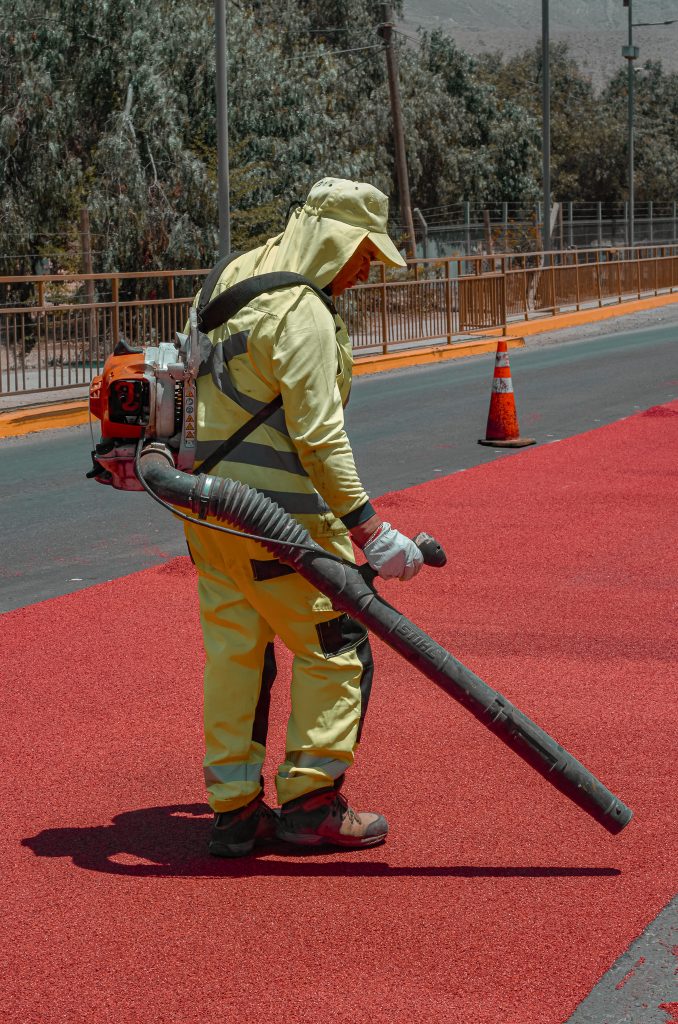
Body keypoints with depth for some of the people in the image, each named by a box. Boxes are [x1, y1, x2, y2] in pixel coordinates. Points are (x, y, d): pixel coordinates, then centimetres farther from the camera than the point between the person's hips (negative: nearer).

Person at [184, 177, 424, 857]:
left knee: (233, 650, 12)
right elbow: (318, 437, -21)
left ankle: (233, 809, 16)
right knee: (337, 646, 2)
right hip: (276, 514, -9)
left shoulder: (234, 278, 12)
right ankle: (310, 800, 5)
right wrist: (368, 529, -20)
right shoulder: (303, 313, -16)